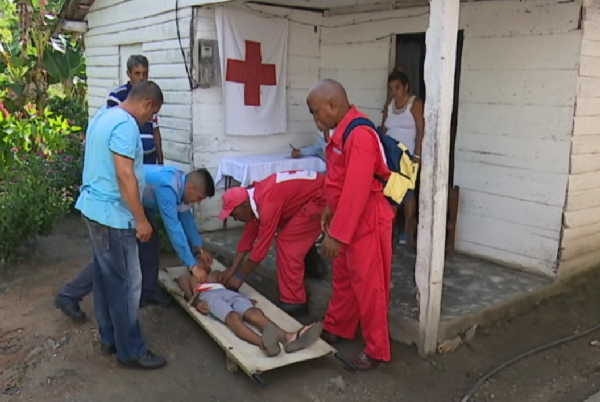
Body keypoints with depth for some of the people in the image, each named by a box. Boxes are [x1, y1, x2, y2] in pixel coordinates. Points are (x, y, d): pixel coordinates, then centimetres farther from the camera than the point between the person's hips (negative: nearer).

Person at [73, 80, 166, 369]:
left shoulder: (103, 115, 13)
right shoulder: (126, 125, -19)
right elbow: (124, 175, -25)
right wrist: (141, 220, -20)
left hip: (93, 207, 11)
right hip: (112, 215, -11)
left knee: (105, 277, 17)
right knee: (126, 283, -2)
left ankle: (109, 338, 30)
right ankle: (131, 351, 9)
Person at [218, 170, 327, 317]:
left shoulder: (268, 204, -27)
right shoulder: (254, 199, 2)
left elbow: (261, 246, -21)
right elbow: (249, 235, 9)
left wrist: (239, 277, -11)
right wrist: (233, 268, 8)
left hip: (321, 196, -9)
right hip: (310, 190, 9)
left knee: (289, 242, -8)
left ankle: (293, 302, -1)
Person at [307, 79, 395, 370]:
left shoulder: (359, 136, -25)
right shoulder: (342, 131, 7)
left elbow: (356, 191, -28)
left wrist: (337, 235, -25)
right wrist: (330, 211, 22)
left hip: (367, 221, -10)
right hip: (348, 218, 10)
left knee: (368, 285, 1)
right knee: (343, 277, 21)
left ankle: (377, 350, 16)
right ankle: (336, 328, 39)